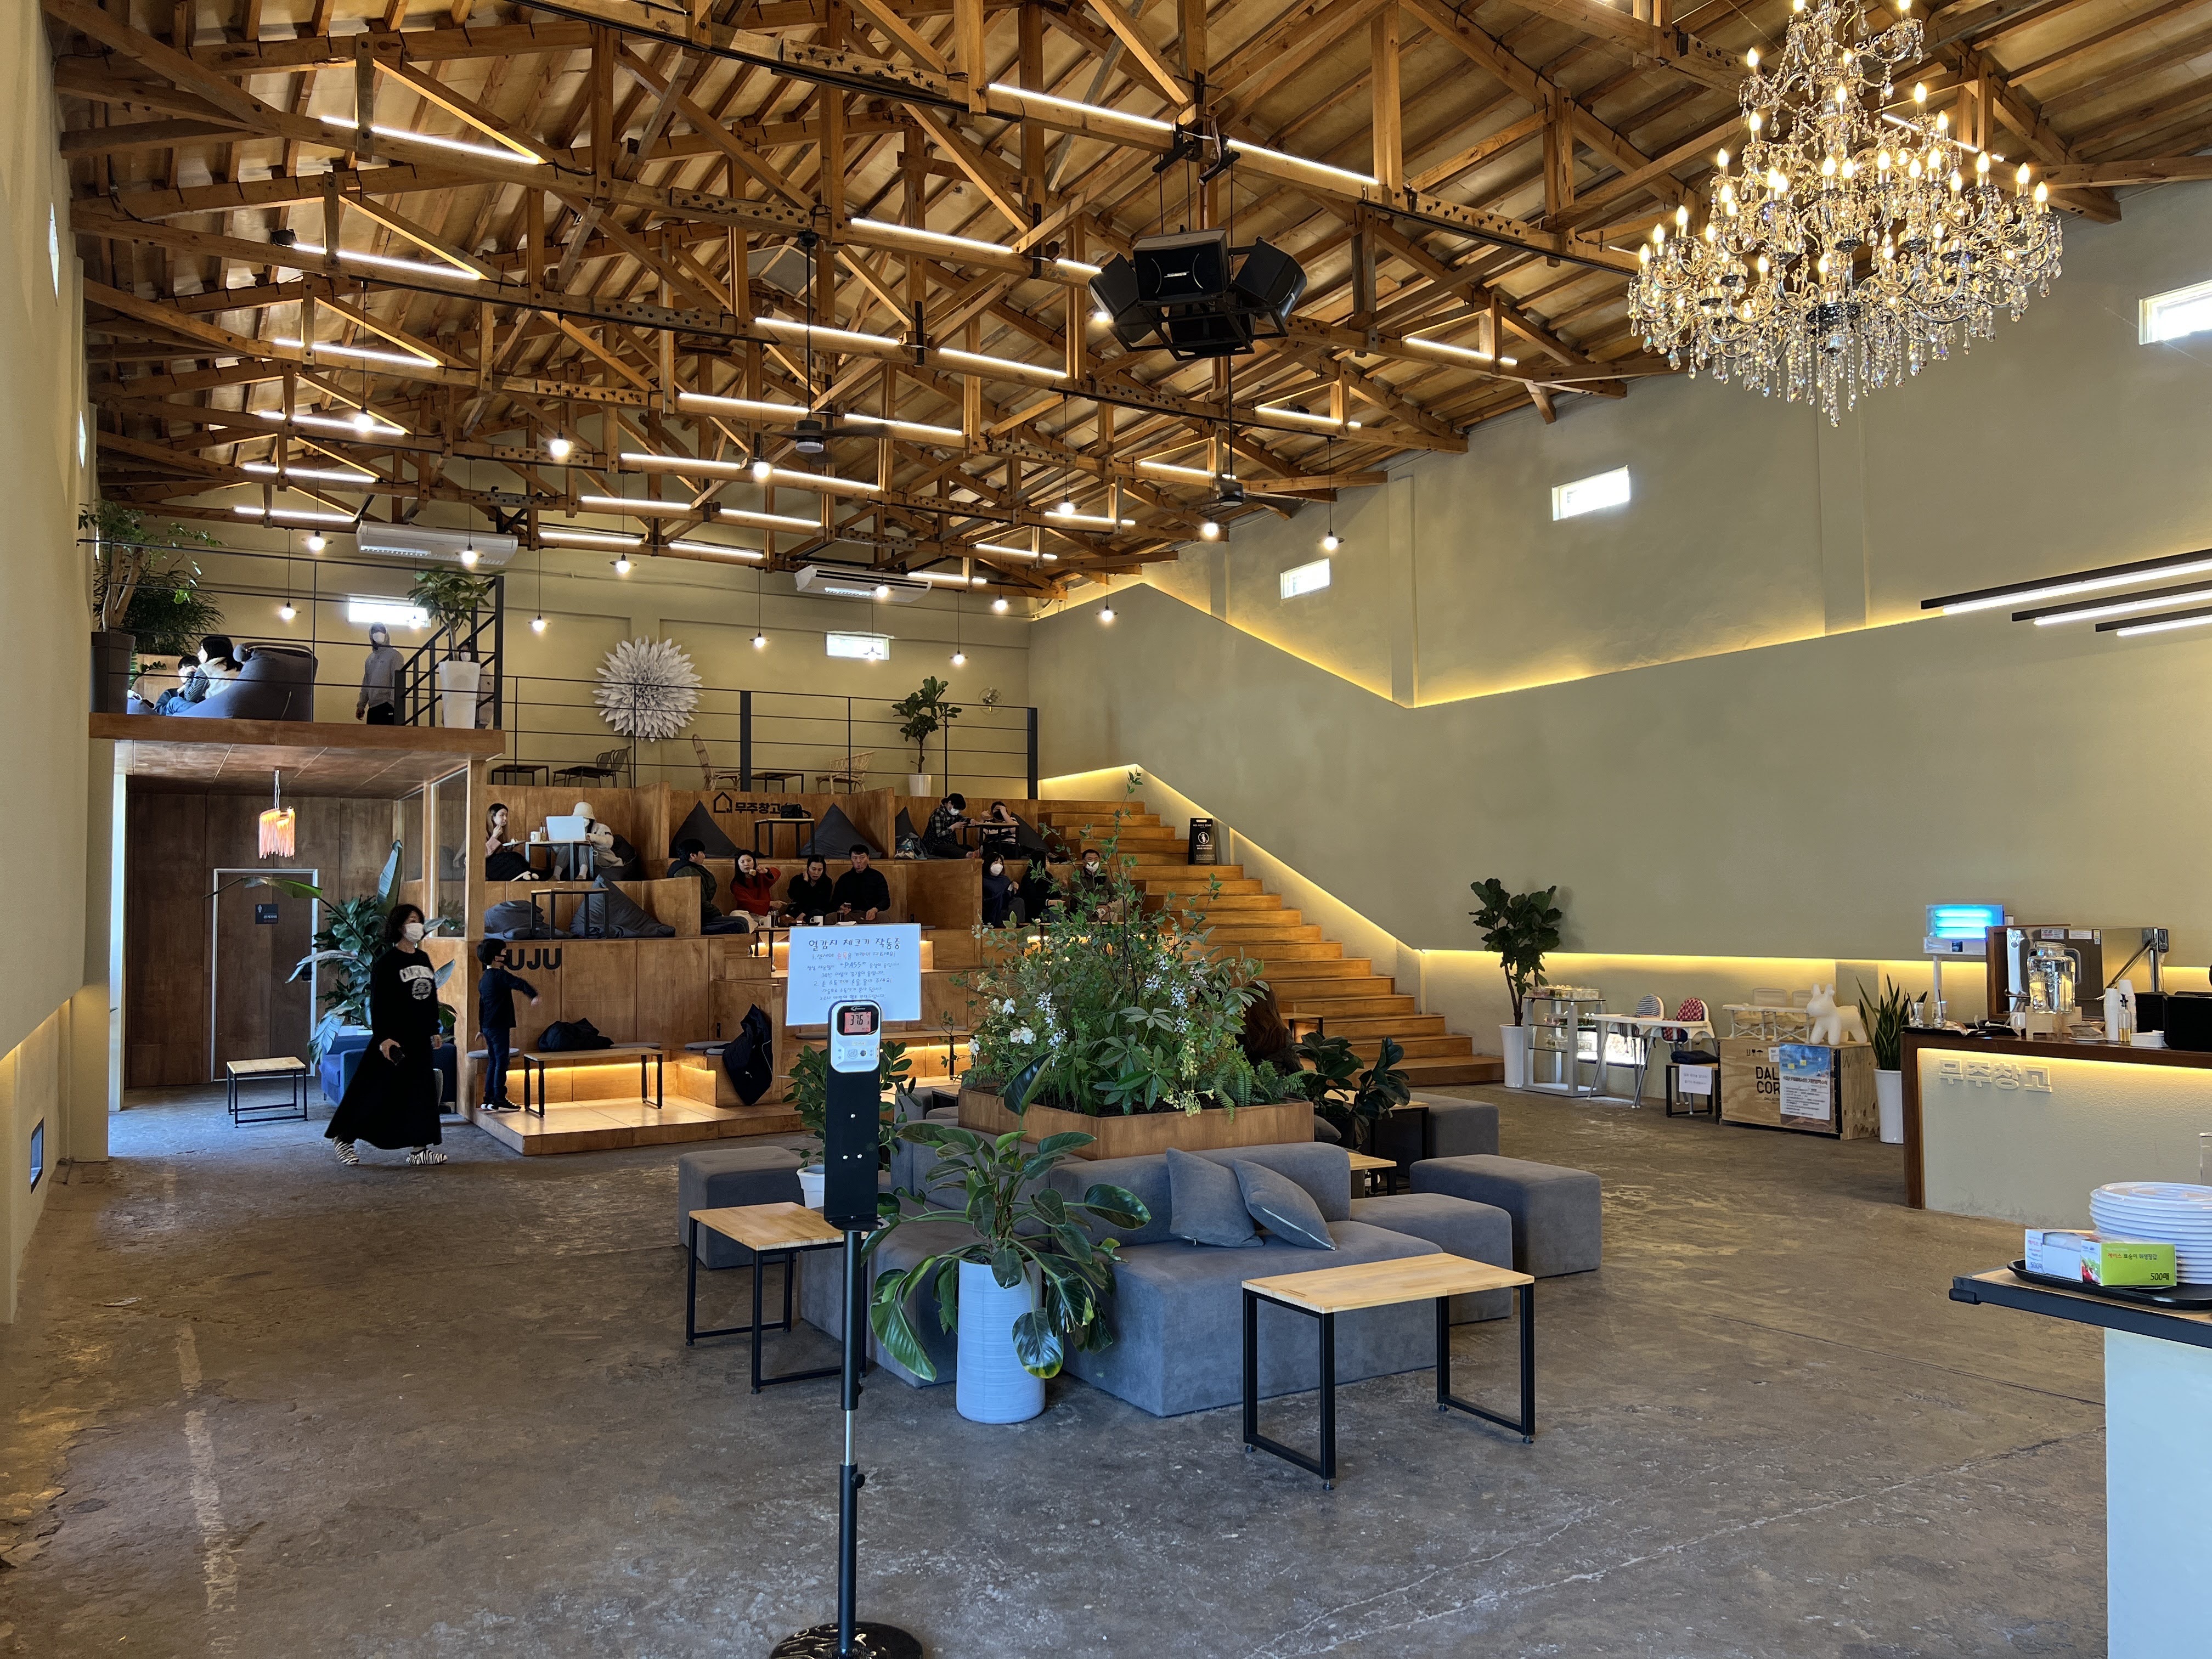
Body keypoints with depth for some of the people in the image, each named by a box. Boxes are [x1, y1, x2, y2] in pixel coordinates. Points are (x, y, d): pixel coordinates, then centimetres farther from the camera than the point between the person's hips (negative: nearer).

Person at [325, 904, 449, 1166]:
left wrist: (434, 1030, 14)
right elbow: (377, 1003, -15)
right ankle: (343, 1138, 17)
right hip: (394, 1038, -7)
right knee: (375, 1091, 0)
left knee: (421, 1090, 5)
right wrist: (383, 1037, -20)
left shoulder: (423, 959, 10)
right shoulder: (387, 962, -11)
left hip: (419, 1038, 7)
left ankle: (419, 1148, 9)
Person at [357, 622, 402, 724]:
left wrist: (393, 705, -18)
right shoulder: (371, 659, 20)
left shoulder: (394, 656, -1)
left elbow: (397, 682, -10)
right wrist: (361, 705, 18)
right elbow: (366, 684, 24)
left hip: (387, 708, -7)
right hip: (372, 708, 7)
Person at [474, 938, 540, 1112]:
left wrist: (482, 1028, 27)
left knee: (493, 1062, 13)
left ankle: (489, 1099, 15)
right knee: (501, 1062, -5)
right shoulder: (500, 976, -13)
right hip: (499, 1027, -9)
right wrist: (534, 996, -41)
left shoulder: (484, 979, 15)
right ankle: (499, 1100, -4)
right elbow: (520, 983, -32)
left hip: (488, 1027, 9)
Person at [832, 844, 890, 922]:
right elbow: (836, 901, 17)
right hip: (849, 915, 2)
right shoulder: (844, 879, 20)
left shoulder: (877, 876, 13)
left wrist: (875, 910, -18)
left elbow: (886, 901, 5)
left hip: (870, 916, -2)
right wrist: (841, 907, -9)